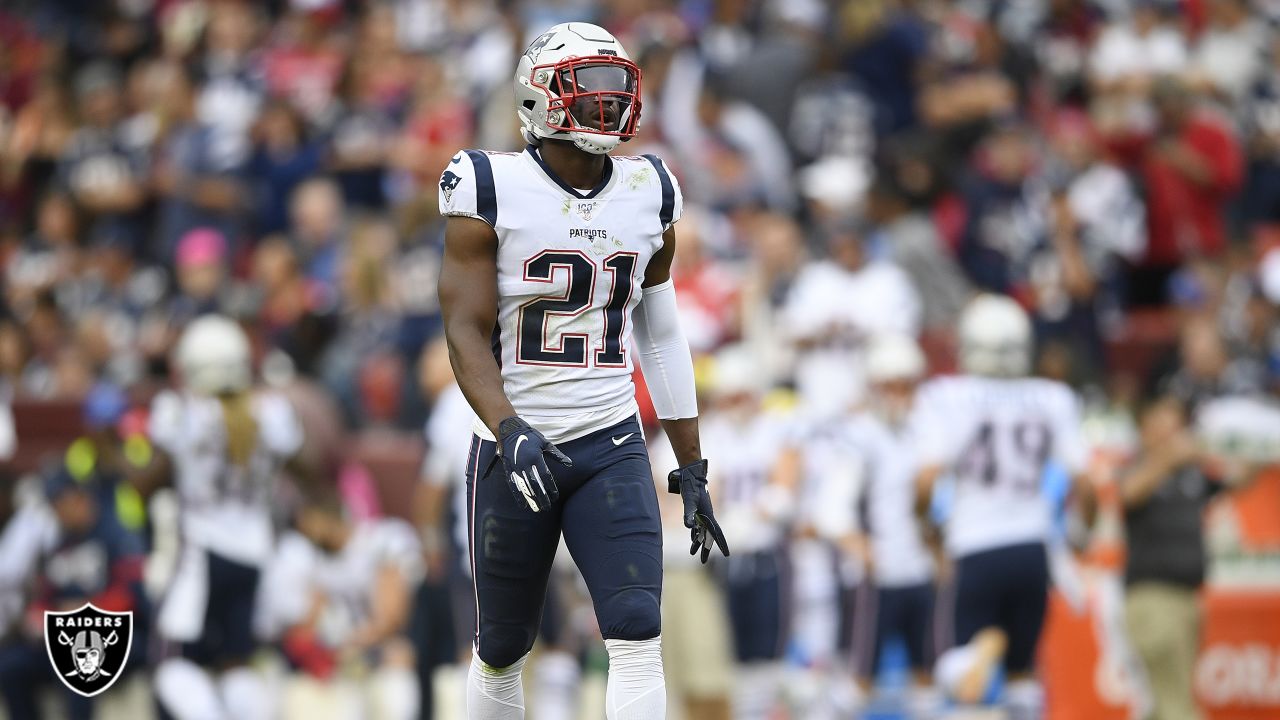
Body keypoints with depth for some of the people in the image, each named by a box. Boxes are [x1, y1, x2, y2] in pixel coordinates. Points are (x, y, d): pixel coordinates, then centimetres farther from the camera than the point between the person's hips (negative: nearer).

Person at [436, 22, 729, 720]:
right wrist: (509, 431, -30)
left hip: (611, 447, 2)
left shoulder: (649, 196, 5)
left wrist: (692, 470, 13)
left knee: (637, 635, -15)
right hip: (517, 450, -2)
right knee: (501, 651, 10)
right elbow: (468, 335, -13)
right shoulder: (492, 191, -8)